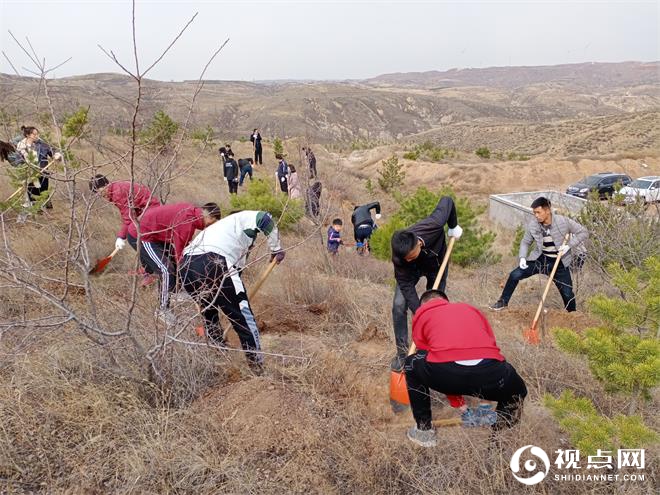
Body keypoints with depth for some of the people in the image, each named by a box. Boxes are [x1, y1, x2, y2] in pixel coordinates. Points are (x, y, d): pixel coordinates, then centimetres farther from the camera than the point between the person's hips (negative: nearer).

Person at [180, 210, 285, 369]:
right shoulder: (243, 219, 22)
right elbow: (265, 219, -2)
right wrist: (276, 249, 10)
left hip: (186, 266, 8)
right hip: (212, 263, -8)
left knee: (209, 311, 32)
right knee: (242, 313, 5)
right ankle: (257, 363, 10)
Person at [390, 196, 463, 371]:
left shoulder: (434, 225, -43)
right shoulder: (399, 258, -40)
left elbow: (447, 201, -25)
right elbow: (406, 286, -31)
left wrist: (454, 226, -14)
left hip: (436, 265, 1)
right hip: (411, 272, -1)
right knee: (399, 305, -15)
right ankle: (402, 352, -1)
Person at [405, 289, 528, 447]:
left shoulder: (421, 314, 27)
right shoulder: (470, 308, 35)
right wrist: (486, 400, 48)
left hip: (446, 371, -2)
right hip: (491, 373, 3)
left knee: (412, 364, 32)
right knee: (517, 390, 37)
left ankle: (424, 431, 32)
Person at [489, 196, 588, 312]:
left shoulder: (563, 221, -18)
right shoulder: (532, 225, -11)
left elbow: (584, 233, -9)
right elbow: (525, 242, 5)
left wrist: (569, 245, -21)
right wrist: (522, 257, -11)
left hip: (559, 263, -2)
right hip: (539, 259, 2)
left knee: (568, 294, 1)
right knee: (515, 275, -12)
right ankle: (503, 302, 9)